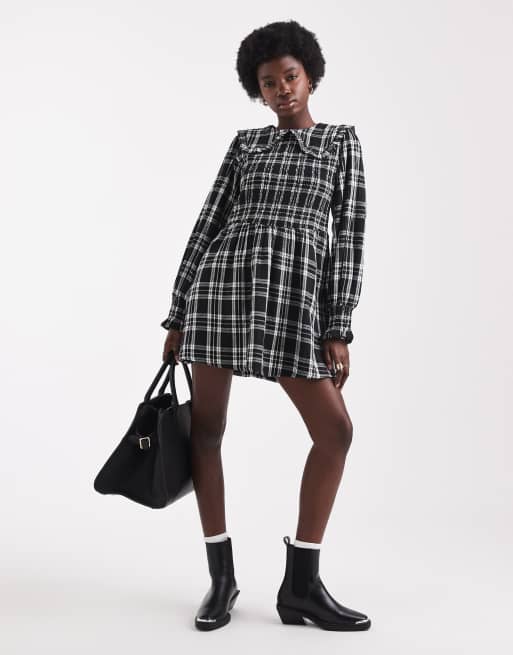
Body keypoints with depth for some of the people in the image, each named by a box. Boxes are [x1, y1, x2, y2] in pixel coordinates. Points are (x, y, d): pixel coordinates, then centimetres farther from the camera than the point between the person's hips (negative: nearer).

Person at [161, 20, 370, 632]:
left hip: (293, 294, -1)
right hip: (220, 282, 1)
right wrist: (177, 318, 8)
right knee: (206, 427, 0)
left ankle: (301, 584, 5)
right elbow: (207, 225, 13)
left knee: (336, 430, -7)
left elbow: (349, 235, 5)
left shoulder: (342, 140, 14)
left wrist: (339, 329, -5)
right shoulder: (245, 143, 17)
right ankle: (221, 575, 15)